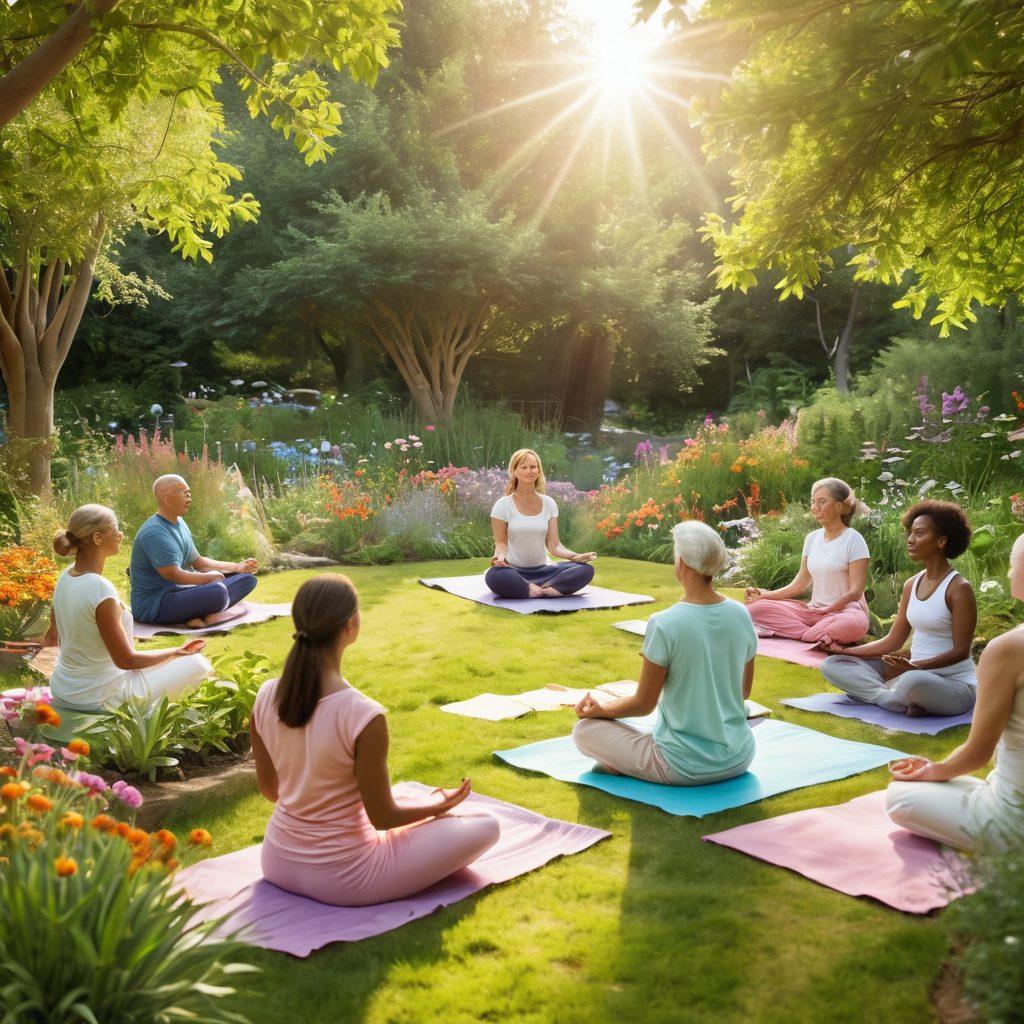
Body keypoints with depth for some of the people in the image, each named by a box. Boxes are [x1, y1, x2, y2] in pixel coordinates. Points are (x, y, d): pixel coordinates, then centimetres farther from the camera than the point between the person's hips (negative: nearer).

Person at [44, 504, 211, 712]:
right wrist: (178, 652, -9)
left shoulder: (65, 576, -3)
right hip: (98, 699, -8)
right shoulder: (101, 590, -28)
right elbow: (126, 660, -20)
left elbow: (51, 638, 11)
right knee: (199, 664, -1)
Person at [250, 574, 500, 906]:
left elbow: (270, 790, 4)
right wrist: (441, 804, 3)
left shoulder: (266, 697, -10)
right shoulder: (363, 715, -28)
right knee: (486, 826, 2)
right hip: (342, 879, -7)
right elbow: (383, 817, -17)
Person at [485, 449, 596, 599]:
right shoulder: (503, 505, -3)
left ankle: (536, 590, -26)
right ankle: (548, 589, -25)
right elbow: (501, 542, -1)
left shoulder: (549, 504, 5)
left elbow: (554, 545, 3)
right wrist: (500, 556, -25)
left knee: (586, 570, -20)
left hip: (541, 570, 4)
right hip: (513, 570, -3)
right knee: (495, 576, -40)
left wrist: (576, 556, -16)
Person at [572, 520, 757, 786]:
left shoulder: (663, 625, -21)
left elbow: (644, 704, -11)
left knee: (584, 729, 9)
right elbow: (744, 690, 9)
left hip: (686, 767, -5)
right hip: (739, 759, 5)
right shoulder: (741, 615, -5)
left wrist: (600, 709, 7)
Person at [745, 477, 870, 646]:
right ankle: (823, 636, -22)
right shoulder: (812, 538, 11)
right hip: (814, 610, 6)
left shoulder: (853, 540, -6)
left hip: (845, 610, -5)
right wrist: (765, 595, 0)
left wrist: (829, 609, -23)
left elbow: (855, 591, -11)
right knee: (757, 608, -16)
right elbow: (800, 584, 12)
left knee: (854, 623, -43)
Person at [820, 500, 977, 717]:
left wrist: (915, 667, -29)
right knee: (832, 665, -4)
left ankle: (878, 693, -11)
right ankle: (905, 702, -17)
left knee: (913, 681, -44)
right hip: (914, 673, 8)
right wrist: (846, 650, 2)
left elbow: (961, 651, -15)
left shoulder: (958, 588, -11)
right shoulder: (912, 585, 11)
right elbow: (893, 642, 12)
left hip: (955, 684, -8)